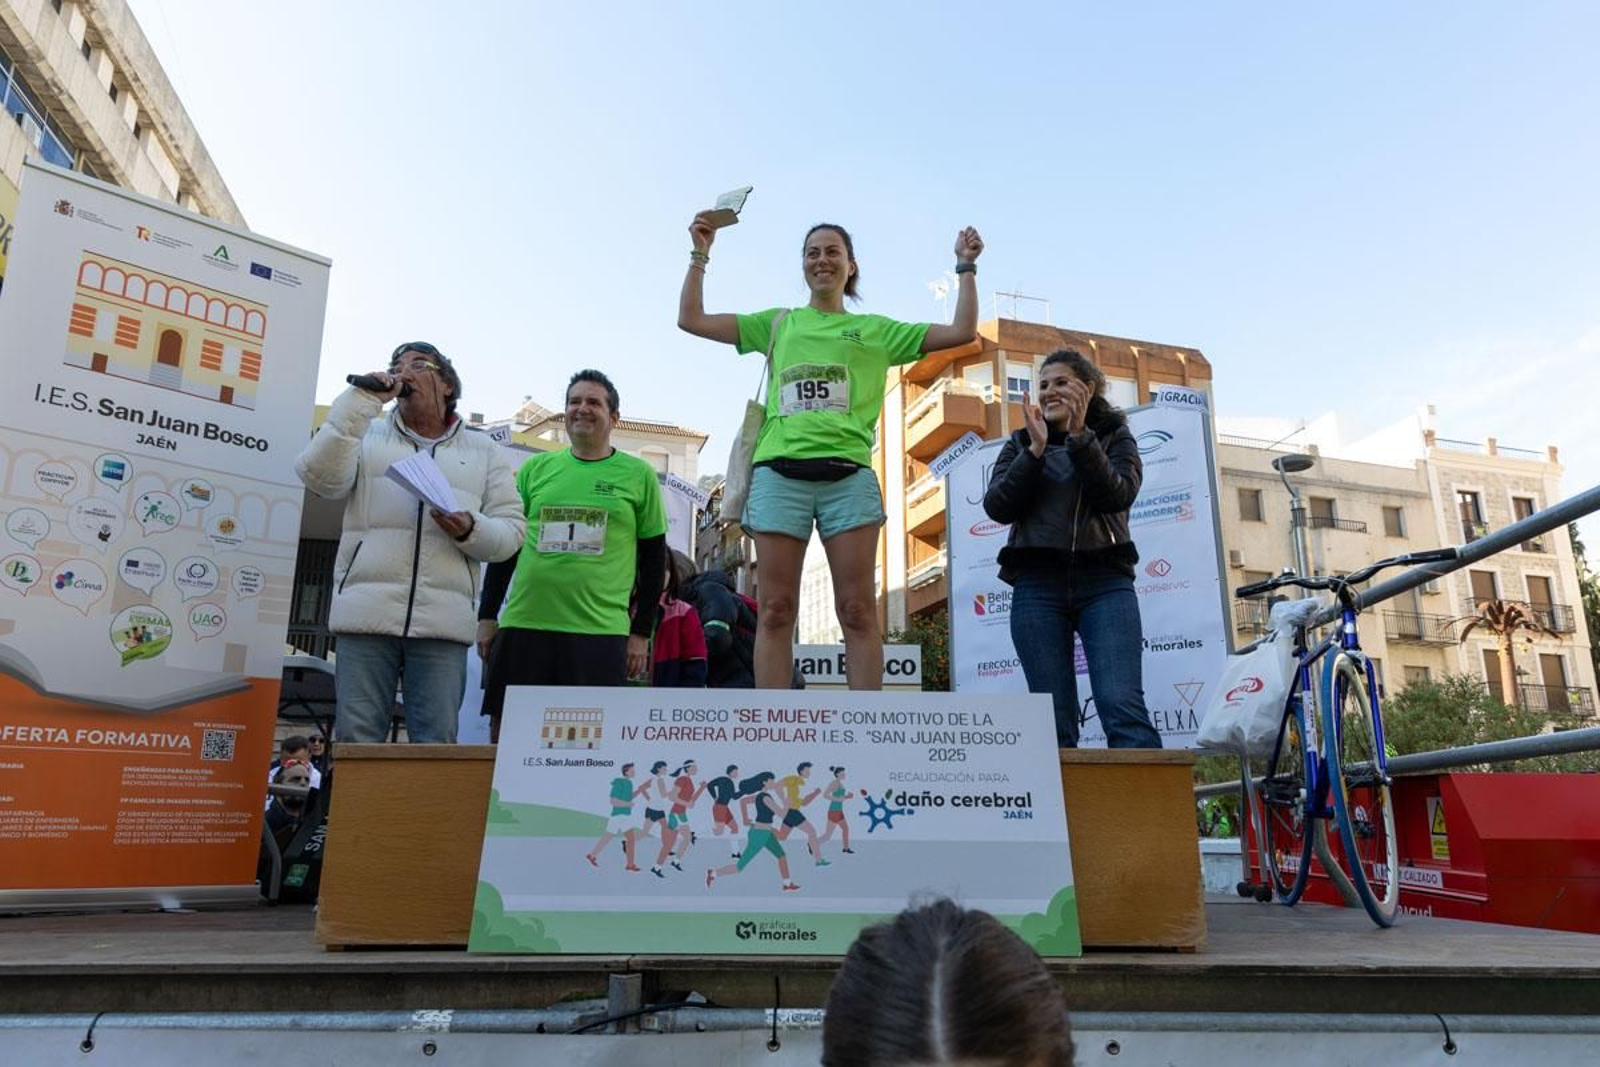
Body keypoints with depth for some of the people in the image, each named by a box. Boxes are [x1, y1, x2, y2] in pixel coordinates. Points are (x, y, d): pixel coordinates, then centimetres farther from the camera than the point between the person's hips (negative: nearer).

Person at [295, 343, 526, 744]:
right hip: (367, 611, 0)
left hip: (443, 619, 0)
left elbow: (511, 530, 10)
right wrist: (362, 400, -5)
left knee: (437, 746, -1)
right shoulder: (367, 434, 16)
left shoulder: (484, 451, 16)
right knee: (356, 741, -1)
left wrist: (471, 531, -12)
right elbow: (320, 478, -3)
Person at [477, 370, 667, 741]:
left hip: (600, 631, -2)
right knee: (504, 735, 5)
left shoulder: (638, 475, 6)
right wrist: (487, 615, 10)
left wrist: (641, 633, 3)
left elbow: (653, 557, 7)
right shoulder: (535, 468, 12)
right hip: (522, 625, 3)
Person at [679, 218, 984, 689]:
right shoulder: (777, 323, 22)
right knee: (775, 610, -4)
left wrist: (966, 267, 14)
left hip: (848, 474, 0)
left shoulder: (876, 329, 20)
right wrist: (700, 254, 17)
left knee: (857, 611, -5)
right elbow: (691, 319, 20)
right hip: (779, 473, 1)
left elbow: (961, 331, 16)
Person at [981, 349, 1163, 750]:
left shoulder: (1114, 437, 15)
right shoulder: (1020, 444, 18)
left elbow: (1119, 495, -4)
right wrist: (1036, 449, -6)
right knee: (1054, 720, -2)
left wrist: (1080, 437, -12)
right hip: (1037, 586, 2)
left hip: (1105, 582, -1)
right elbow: (997, 506, 3)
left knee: (1122, 705, -16)